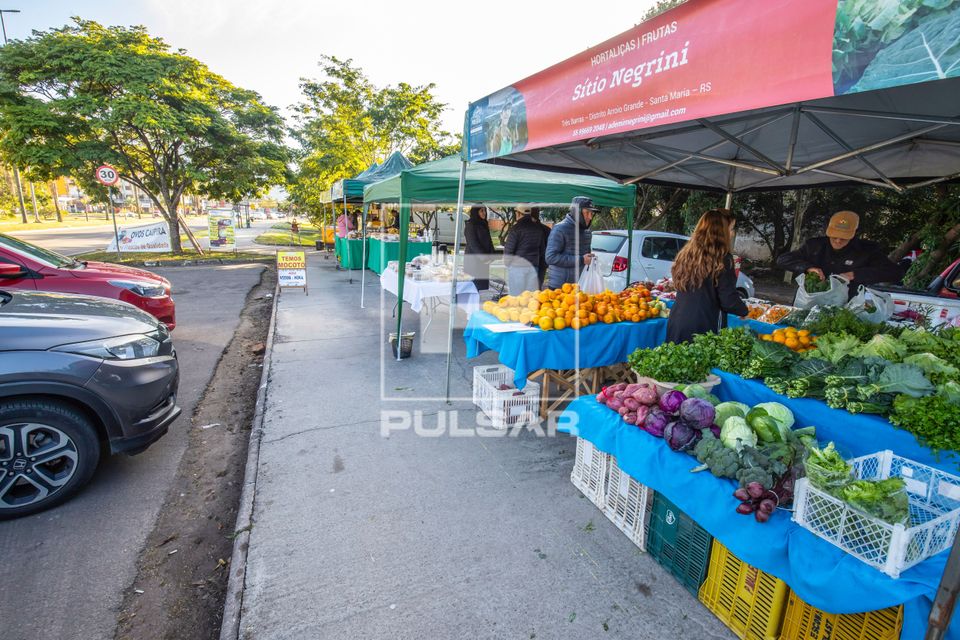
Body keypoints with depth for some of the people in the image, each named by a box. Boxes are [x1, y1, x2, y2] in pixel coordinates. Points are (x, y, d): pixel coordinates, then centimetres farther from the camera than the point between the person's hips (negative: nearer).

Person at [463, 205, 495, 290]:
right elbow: (473, 244, -13)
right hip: (473, 260, -7)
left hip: (484, 261, 7)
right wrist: (484, 257, -17)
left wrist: (491, 256, 2)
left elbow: (489, 242, 16)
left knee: (484, 284, 3)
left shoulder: (484, 225, 17)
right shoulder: (470, 225, -6)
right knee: (475, 286, -9)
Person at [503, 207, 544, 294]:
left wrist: (507, 263, 5)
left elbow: (508, 250, -11)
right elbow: (542, 250, 17)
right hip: (534, 267, 6)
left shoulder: (517, 228, -10)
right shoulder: (537, 228, 9)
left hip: (518, 267, -6)